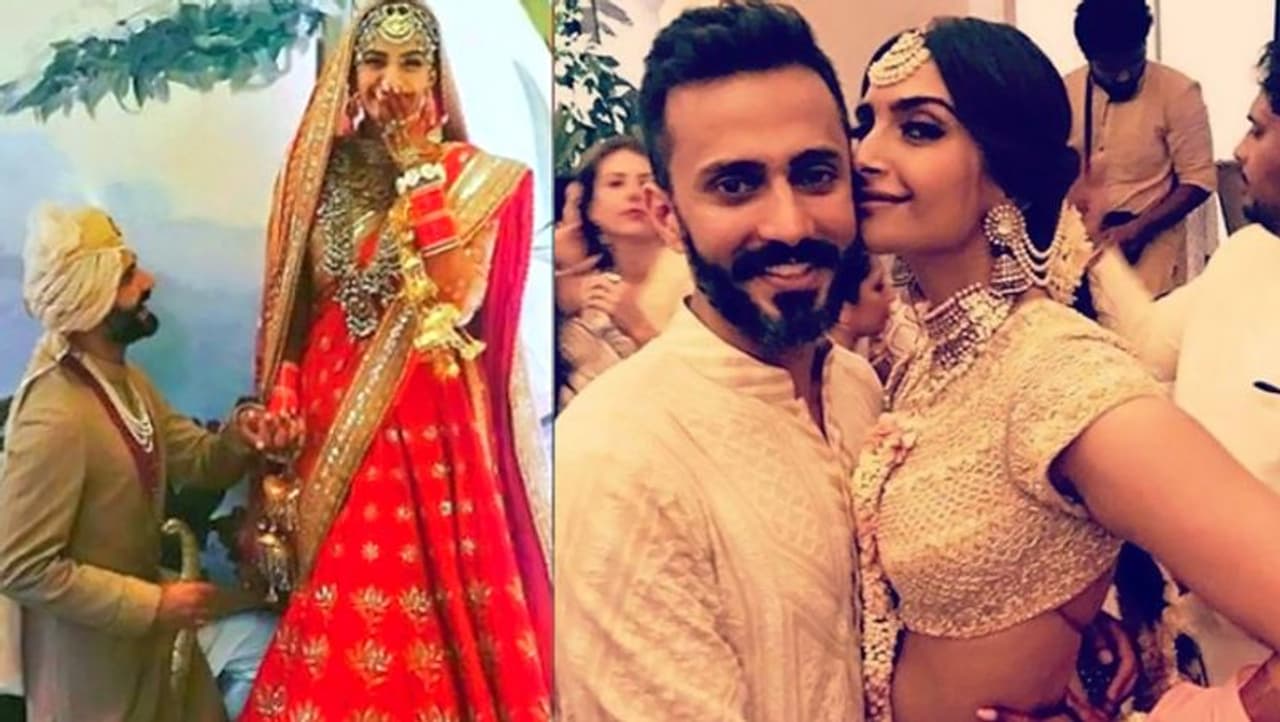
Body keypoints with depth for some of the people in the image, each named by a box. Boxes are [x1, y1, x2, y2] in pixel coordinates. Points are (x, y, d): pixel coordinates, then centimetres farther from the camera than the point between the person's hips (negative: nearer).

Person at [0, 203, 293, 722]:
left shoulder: (125, 380, 0)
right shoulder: (54, 419, -30)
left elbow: (195, 460, 5)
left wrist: (239, 439, -18)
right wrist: (152, 605, -24)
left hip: (143, 627, 8)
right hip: (90, 655, -8)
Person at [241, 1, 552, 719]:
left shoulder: (474, 176, -1)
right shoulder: (323, 170, 8)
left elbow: (457, 294, -15)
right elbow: (294, 304, 8)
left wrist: (418, 172, -12)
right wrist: (282, 413, -1)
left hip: (429, 413, -3)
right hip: (332, 410, 3)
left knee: (426, 588, -1)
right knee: (335, 614, 7)